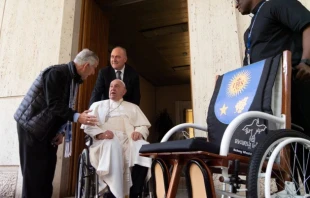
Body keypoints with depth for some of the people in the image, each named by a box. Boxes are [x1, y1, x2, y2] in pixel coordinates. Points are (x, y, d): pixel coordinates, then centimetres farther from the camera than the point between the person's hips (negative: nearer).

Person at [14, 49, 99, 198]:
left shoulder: (74, 79, 7)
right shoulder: (57, 73, -21)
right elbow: (54, 104, -28)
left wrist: (59, 131, 0)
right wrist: (77, 117, -37)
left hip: (49, 129, 8)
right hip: (33, 126, -8)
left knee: (47, 170, 7)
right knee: (34, 171, -3)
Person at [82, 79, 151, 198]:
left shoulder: (132, 107, 29)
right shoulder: (98, 105, 26)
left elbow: (144, 126, 16)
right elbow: (87, 124, 9)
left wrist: (139, 132, -9)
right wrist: (100, 133, -12)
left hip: (128, 141, 2)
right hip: (106, 142, -1)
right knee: (111, 146, -39)